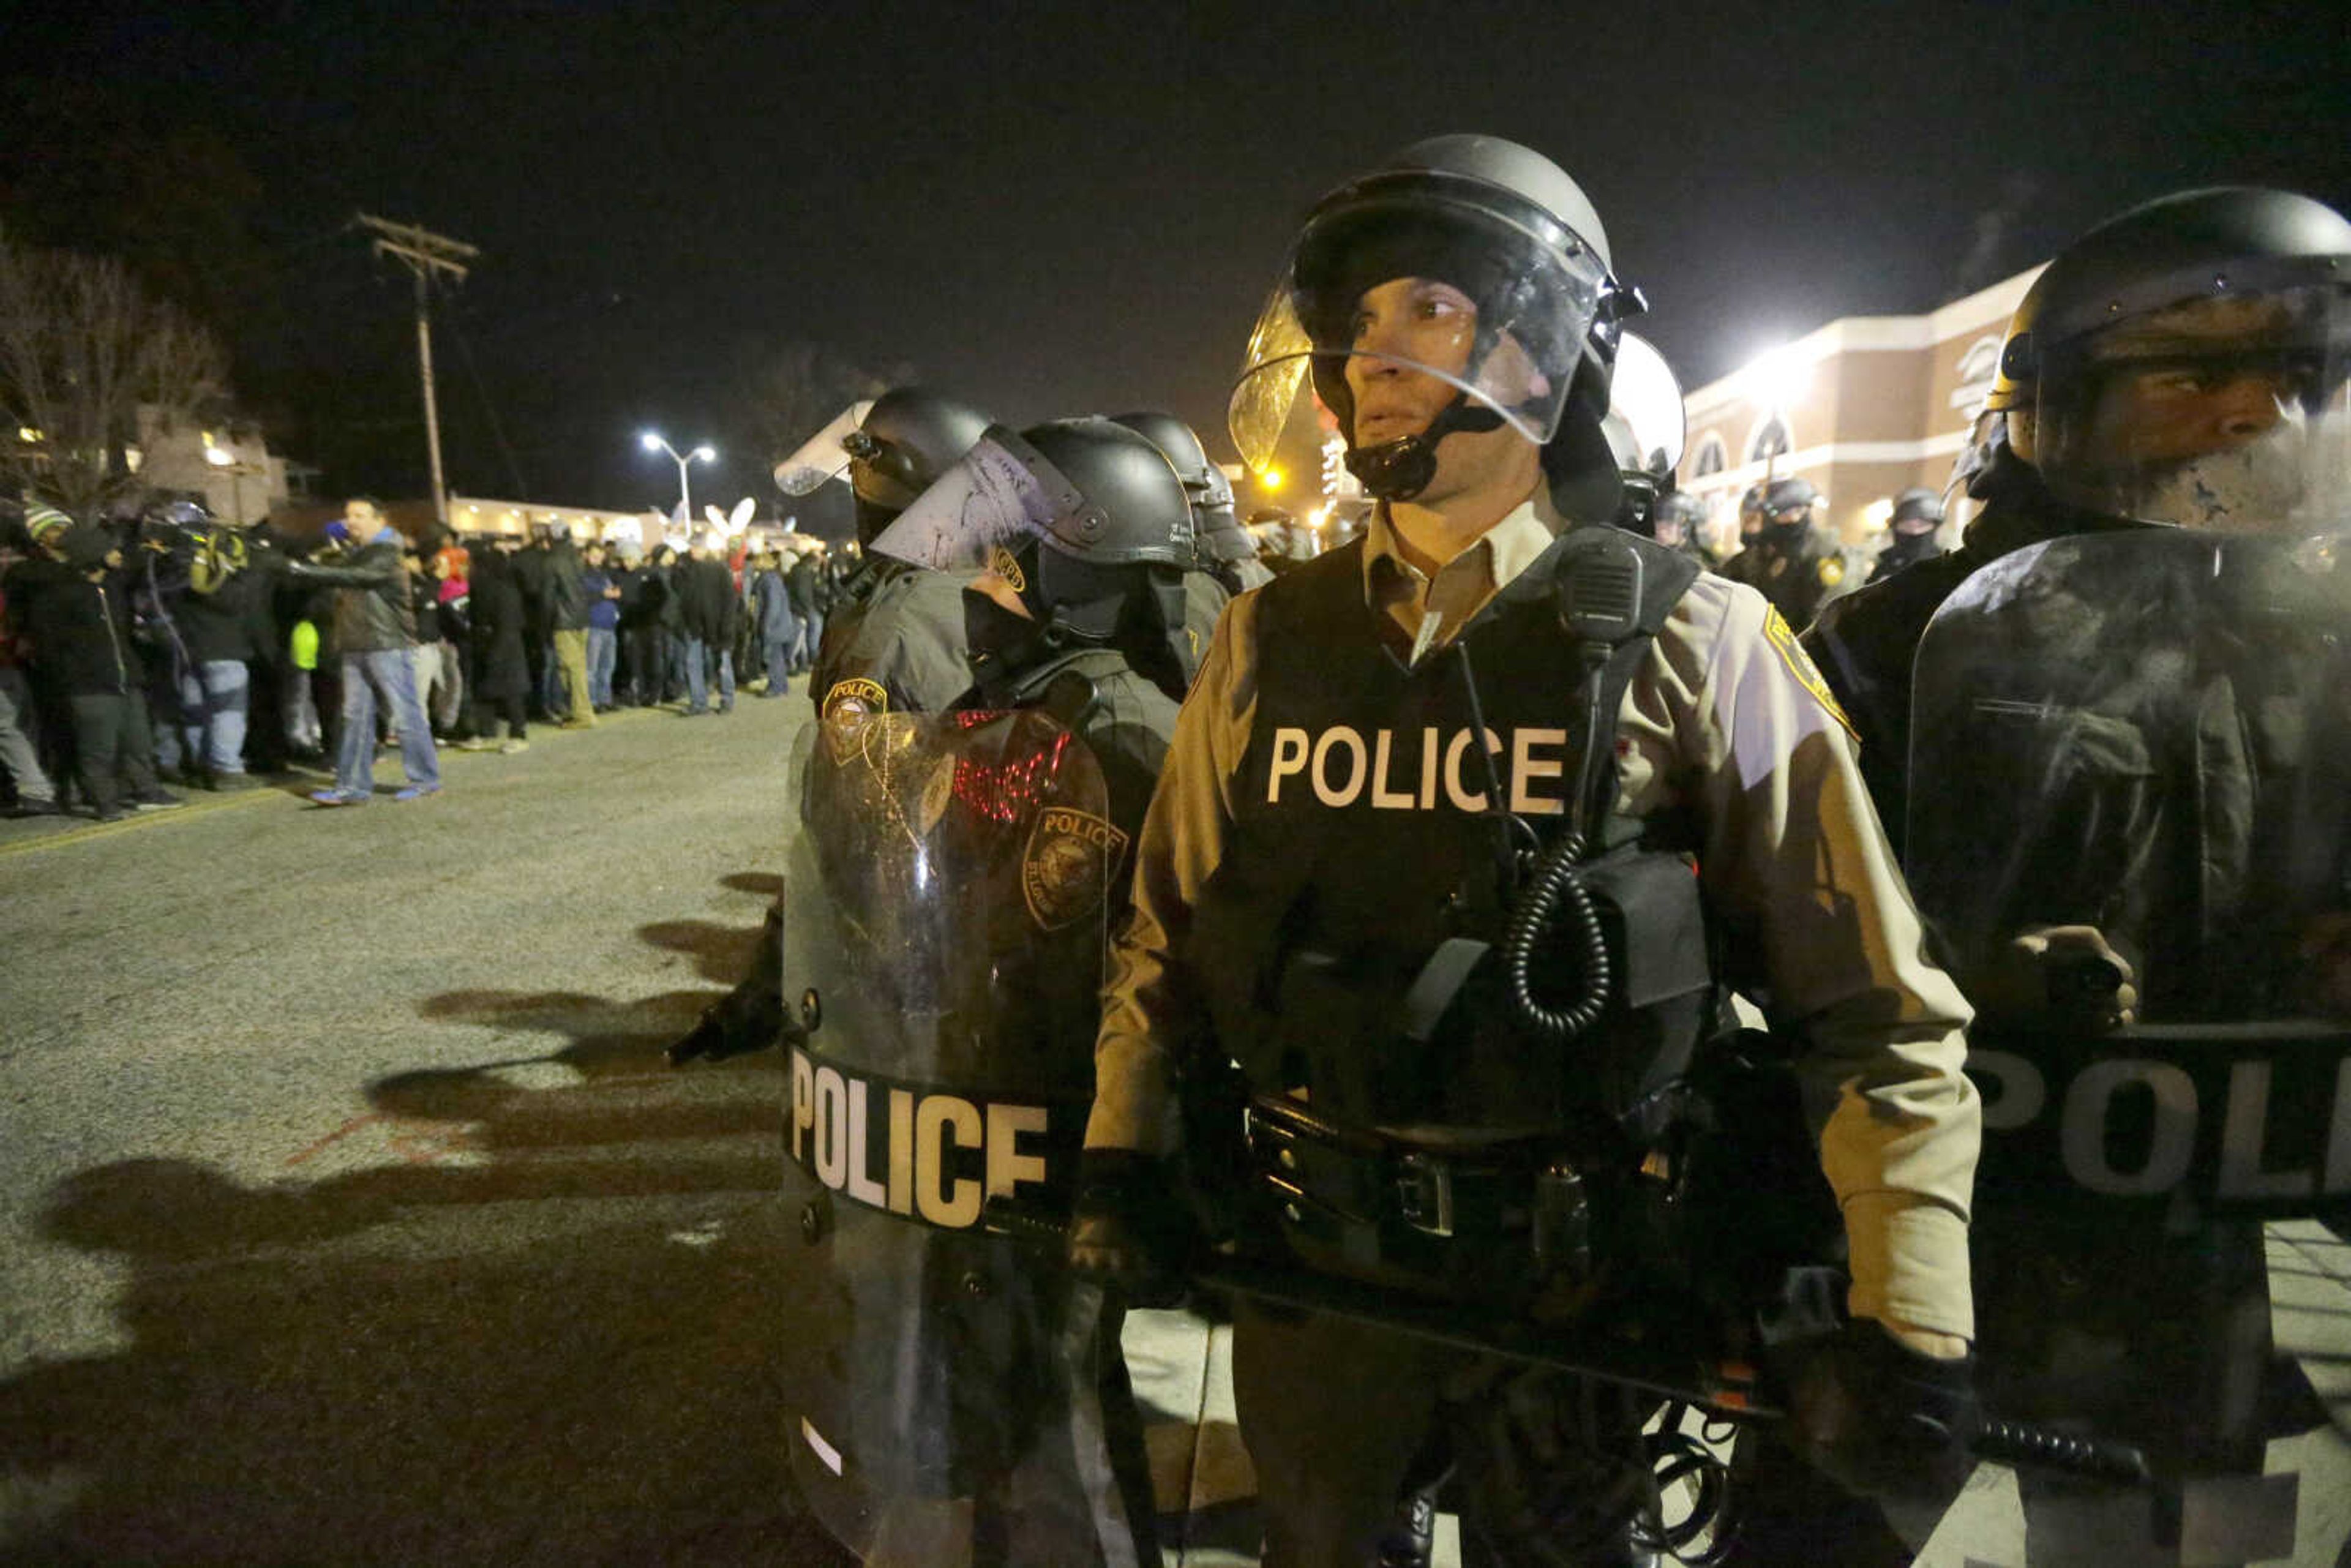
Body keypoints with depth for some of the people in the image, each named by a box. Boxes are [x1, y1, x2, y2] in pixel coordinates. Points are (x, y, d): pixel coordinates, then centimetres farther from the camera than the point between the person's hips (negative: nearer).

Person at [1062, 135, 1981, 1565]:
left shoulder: (1687, 644, -11)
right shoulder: (1270, 637, -3)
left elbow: (1880, 1011, -9)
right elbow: (1171, 930, 6)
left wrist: (1909, 1328, -14)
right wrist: (1122, 1158, -2)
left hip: (1571, 1284, -2)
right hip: (1311, 1267, 3)